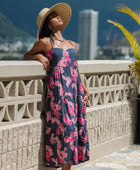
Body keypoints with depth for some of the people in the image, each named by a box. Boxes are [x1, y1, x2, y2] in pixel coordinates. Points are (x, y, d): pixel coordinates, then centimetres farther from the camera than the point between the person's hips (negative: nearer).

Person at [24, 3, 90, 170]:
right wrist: (39, 56, -4)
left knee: (77, 124, 3)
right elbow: (26, 55, 15)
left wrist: (85, 90, 15)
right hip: (58, 88, -5)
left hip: (75, 87, 6)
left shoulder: (72, 44, 17)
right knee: (65, 126, -10)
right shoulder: (45, 42, 2)